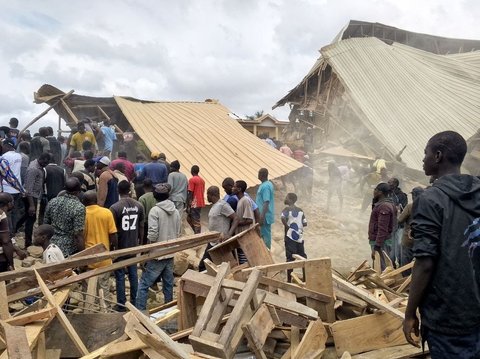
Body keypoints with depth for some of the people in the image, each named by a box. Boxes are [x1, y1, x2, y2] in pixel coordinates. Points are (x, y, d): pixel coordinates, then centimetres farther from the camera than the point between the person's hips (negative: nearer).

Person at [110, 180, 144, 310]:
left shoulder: (115, 207, -16)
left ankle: (121, 305, 14)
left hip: (120, 247, -4)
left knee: (120, 276, 6)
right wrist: (140, 242, 16)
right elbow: (141, 227, 4)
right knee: (133, 274, 15)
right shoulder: (139, 205, -3)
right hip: (133, 245, 4)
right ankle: (134, 301, 25)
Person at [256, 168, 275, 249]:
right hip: (265, 215, 10)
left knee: (265, 235, -2)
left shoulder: (265, 186, -20)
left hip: (265, 216, -10)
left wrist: (262, 217, -27)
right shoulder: (268, 184, 12)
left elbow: (266, 202, -26)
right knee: (266, 234, 15)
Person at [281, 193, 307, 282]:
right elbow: (305, 223, 6)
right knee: (303, 257, 12)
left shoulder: (287, 209, -7)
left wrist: (287, 226, -13)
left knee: (290, 258, 0)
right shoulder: (300, 210, 8)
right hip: (300, 237, 5)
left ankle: (289, 279, 3)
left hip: (290, 237, -5)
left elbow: (283, 218, -27)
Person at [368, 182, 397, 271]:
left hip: (381, 242, -10)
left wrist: (376, 248, -24)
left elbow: (382, 230, -24)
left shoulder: (384, 207, -20)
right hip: (381, 241, 10)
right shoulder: (384, 204, 13)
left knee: (382, 269, -5)